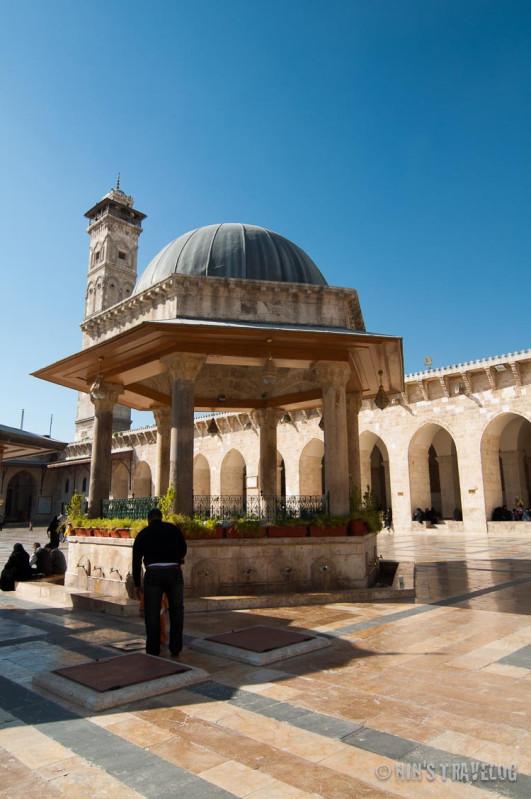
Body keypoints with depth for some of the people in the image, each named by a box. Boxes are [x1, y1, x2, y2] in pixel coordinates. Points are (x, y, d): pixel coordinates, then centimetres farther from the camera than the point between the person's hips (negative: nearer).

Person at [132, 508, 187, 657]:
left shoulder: (143, 534, 13)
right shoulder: (173, 528, 13)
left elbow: (136, 560, 12)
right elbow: (183, 549, 22)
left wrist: (136, 584, 19)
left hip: (153, 574, -1)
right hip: (174, 572, 1)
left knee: (152, 613, 11)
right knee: (176, 610, 16)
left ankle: (153, 651, 17)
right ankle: (175, 648, 20)